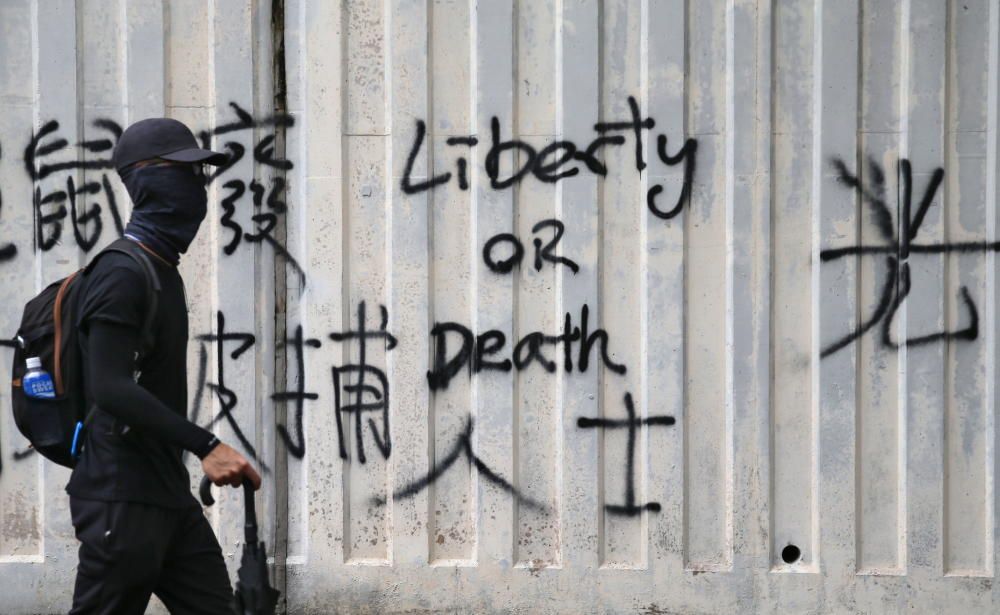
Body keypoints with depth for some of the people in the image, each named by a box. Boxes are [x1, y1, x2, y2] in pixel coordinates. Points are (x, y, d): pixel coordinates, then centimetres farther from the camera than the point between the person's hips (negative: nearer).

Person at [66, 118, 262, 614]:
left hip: (169, 495, 9)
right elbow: (110, 388, -26)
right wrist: (206, 446, -31)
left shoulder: (165, 272, 17)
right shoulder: (121, 275, -14)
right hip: (124, 499, -9)